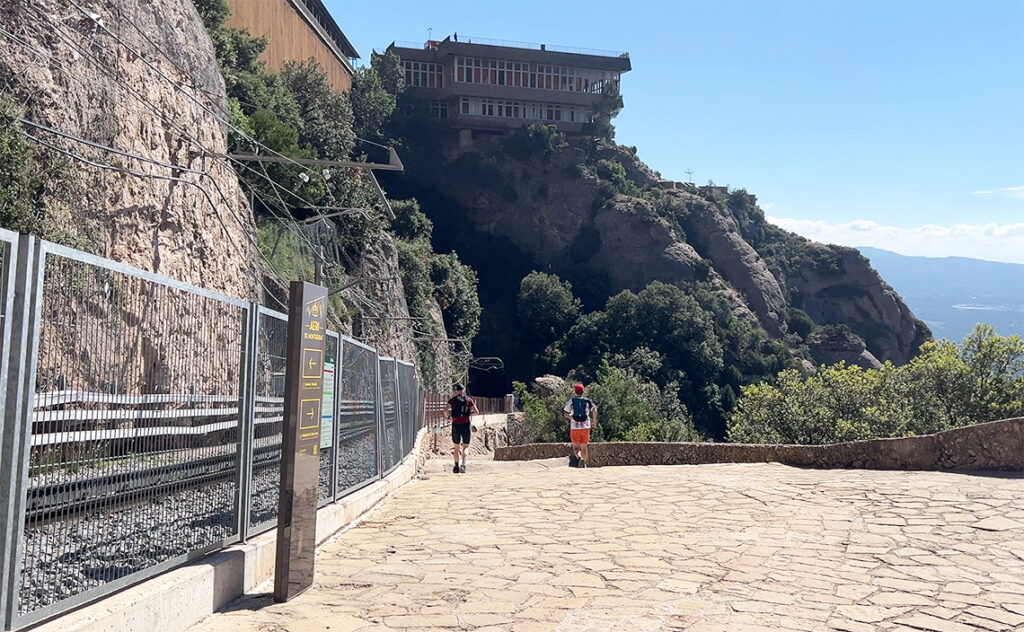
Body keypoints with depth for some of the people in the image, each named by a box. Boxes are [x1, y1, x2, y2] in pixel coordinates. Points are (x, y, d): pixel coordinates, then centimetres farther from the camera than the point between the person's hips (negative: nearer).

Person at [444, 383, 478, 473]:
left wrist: (447, 417, 7)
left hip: (456, 425, 0)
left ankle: (456, 466, 16)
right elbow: (477, 412, 1)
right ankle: (463, 464, -13)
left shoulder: (452, 400, -1)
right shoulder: (469, 400, 4)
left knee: (456, 447, 14)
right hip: (466, 425, 1)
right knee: (465, 447, 8)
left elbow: (446, 411, -12)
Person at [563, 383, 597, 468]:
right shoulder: (587, 401, 4)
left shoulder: (571, 401, 3)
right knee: (584, 447, 11)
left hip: (574, 427, -1)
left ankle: (578, 457, -25)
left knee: (576, 447, 5)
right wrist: (594, 421, 3)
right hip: (585, 427, 1)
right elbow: (594, 410, -10)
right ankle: (584, 464, 3)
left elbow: (565, 414, 2)